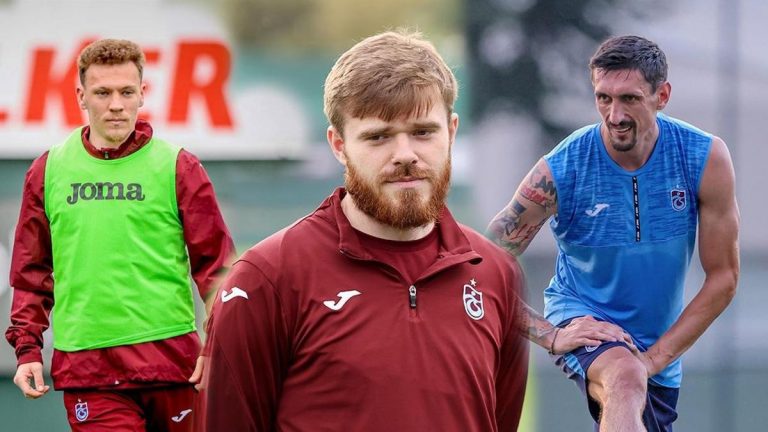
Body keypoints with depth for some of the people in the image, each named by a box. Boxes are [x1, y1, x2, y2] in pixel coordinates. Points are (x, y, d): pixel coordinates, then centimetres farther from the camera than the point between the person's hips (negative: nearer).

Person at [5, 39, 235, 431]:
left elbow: (214, 263, 2)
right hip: (86, 366, 1)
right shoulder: (49, 171, 9)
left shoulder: (177, 168, 3)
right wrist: (27, 347, 4)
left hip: (171, 357, 0)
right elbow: (31, 271, 13)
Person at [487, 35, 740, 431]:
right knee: (626, 381, -37)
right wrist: (551, 336, -23)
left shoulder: (706, 158, -16)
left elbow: (723, 277, -10)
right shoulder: (558, 172, -20)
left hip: (660, 347, 4)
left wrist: (655, 357, -15)